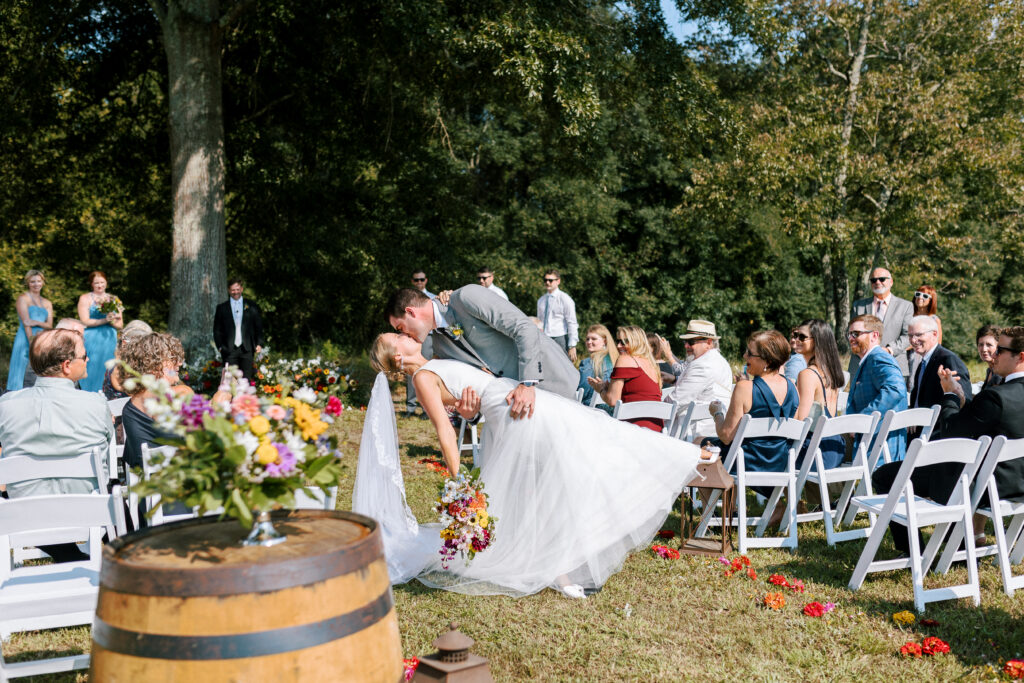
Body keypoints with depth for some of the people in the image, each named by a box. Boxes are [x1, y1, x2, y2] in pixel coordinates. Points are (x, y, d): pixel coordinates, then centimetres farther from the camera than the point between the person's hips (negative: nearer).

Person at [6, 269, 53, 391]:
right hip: (25, 341, -5)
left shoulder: (47, 303, 18)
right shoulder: (23, 298, 2)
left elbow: (50, 325, 9)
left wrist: (37, 322, -12)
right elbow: (26, 322, -8)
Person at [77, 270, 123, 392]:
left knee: (106, 372, -1)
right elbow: (85, 321, -7)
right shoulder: (85, 298, 5)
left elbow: (120, 325, 11)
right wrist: (104, 320, -14)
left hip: (109, 341, 3)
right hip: (91, 342, -3)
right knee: (92, 375, -7)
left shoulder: (113, 299, 15)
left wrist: (112, 321, -10)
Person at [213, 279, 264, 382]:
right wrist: (220, 346, -1)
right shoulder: (222, 308, 11)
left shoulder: (251, 306, 10)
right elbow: (217, 330, 11)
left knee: (246, 380, -3)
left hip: (247, 349, 0)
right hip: (229, 350, 0)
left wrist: (259, 344, -1)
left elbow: (259, 326, 10)